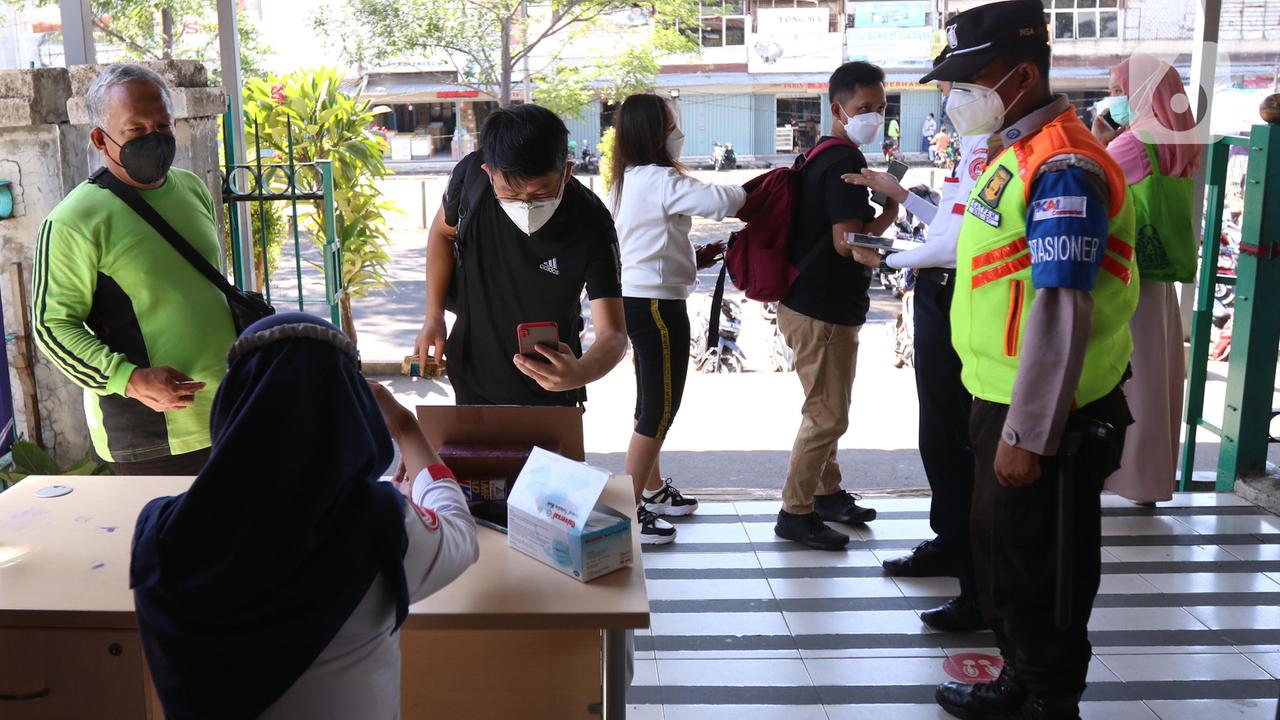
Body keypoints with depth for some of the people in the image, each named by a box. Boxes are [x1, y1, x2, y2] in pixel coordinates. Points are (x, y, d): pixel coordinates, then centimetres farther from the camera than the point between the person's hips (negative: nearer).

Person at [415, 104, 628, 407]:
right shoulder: (471, 175, -22)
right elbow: (443, 231, 1)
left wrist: (580, 372, -52)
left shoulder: (590, 225, -29)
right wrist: (434, 316, 0)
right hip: (471, 372, 3)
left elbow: (613, 334, -31)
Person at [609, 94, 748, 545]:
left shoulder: (629, 180, 12)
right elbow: (718, 202, -28)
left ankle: (653, 490, 36)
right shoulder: (659, 179, -17)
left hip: (637, 300, 10)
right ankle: (630, 510, 4)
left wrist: (693, 259, 12)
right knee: (660, 408, -2)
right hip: (656, 304, -10)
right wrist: (745, 193, -6)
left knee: (653, 402, 21)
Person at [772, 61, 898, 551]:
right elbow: (847, 242, -24)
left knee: (826, 410, 22)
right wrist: (891, 212, -13)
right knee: (828, 416, -1)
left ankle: (827, 493, 35)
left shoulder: (820, 156, 12)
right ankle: (795, 512, 9)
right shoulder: (846, 162, -19)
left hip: (811, 303, 11)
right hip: (824, 312, -11)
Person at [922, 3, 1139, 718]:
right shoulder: (1015, 152, 11)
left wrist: (1026, 435, -24)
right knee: (1001, 550, 22)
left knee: (1040, 575, 5)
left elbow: (1061, 311, -25)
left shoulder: (1062, 167, -20)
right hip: (1004, 402, 10)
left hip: (1043, 418, -10)